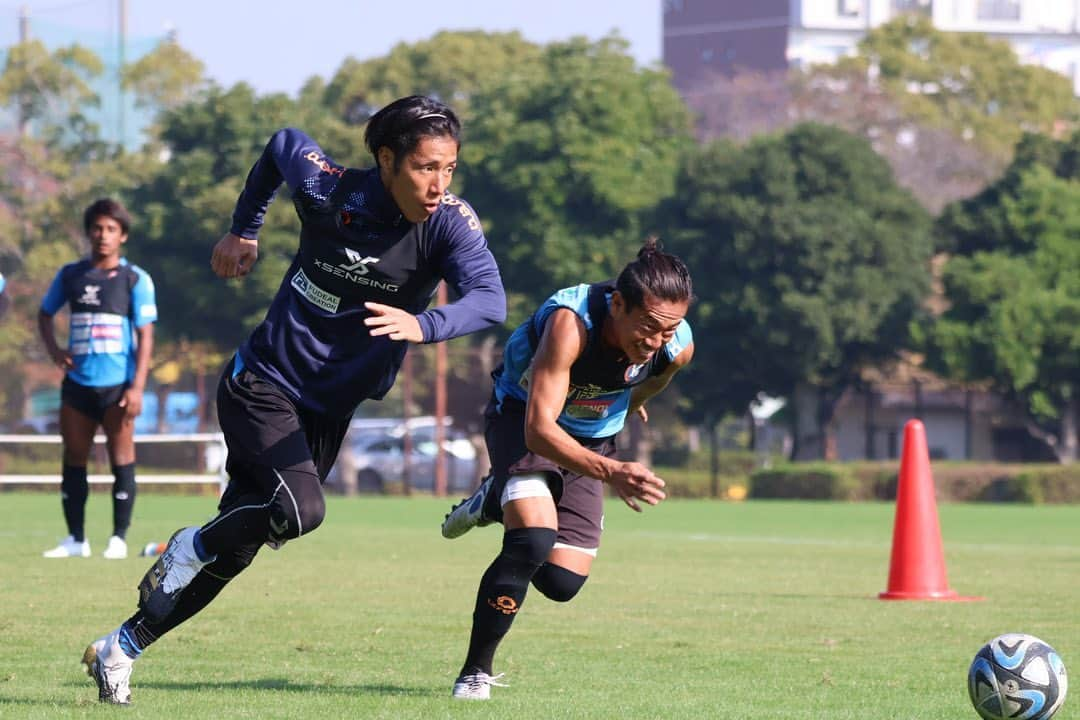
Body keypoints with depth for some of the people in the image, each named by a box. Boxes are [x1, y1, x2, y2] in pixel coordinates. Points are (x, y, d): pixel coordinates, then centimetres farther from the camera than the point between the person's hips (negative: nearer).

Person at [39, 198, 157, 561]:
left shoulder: (136, 280, -2)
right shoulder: (70, 275, 9)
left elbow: (145, 335, -5)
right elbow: (45, 314, 24)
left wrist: (137, 386, -12)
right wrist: (54, 349, 5)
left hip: (117, 385, -4)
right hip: (77, 383, 4)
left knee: (121, 460, -2)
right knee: (73, 461, 6)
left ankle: (118, 539, 3)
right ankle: (75, 539, 13)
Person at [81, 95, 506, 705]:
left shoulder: (451, 222, -16)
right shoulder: (330, 192, -17)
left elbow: (490, 299, -31)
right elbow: (282, 145, 5)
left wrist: (424, 325, -50)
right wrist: (244, 231, 15)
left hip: (330, 408, 3)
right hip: (263, 384, -3)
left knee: (235, 550, 6)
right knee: (301, 509, -28)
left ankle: (121, 648, 21)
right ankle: (188, 546, 1)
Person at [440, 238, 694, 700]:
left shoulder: (677, 348, -22)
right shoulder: (570, 323, -39)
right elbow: (539, 428, -43)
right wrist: (611, 472, -57)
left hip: (592, 437, 5)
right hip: (522, 416, -5)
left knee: (562, 582, -1)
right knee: (533, 540, -29)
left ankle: (497, 501, 30)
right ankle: (475, 674, -14)